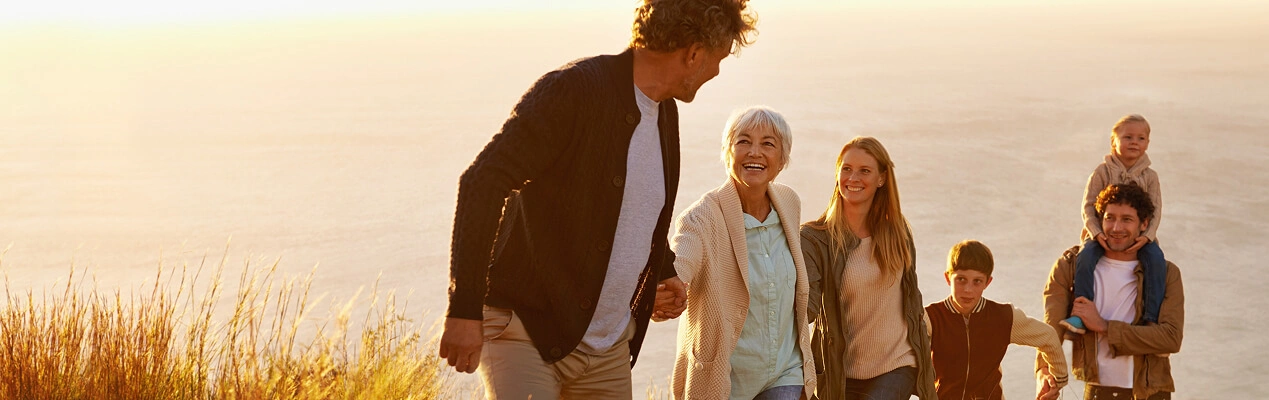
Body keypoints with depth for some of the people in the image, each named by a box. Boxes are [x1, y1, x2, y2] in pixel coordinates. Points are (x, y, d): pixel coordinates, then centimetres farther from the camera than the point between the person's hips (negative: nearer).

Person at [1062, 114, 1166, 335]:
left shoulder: (1149, 176, 3)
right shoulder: (1102, 172, -1)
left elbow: (1156, 210, -1)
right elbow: (1088, 205, -3)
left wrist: (1147, 236, -19)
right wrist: (1097, 233, -19)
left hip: (1139, 235, 1)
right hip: (1104, 233, -1)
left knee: (1156, 259, -27)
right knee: (1085, 257, -29)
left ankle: (1151, 317, -20)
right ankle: (1080, 316, -27)